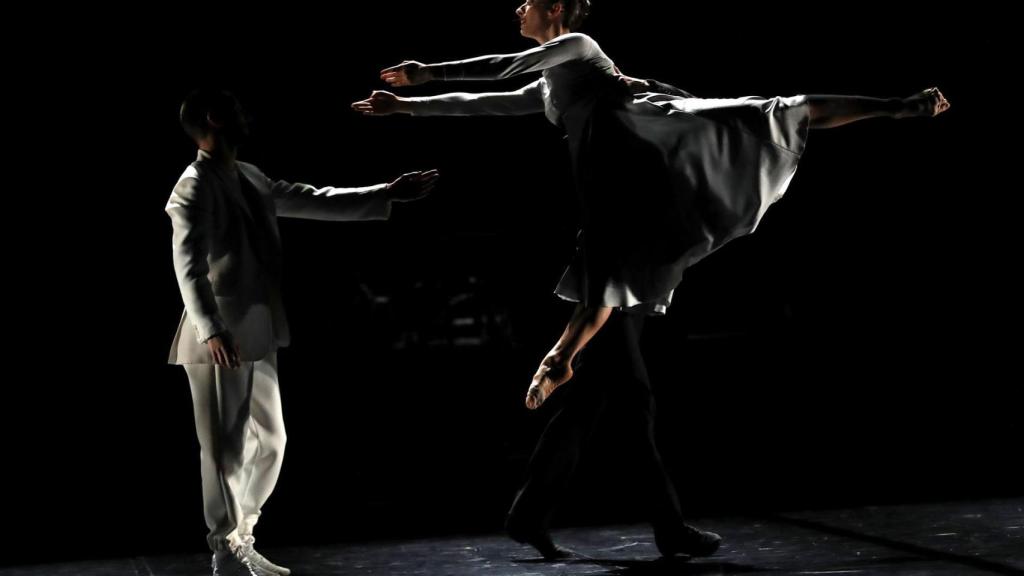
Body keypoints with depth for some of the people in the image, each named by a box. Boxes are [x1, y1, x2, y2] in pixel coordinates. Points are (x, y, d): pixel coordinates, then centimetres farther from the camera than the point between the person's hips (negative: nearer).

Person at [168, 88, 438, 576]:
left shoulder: (249, 179, 16)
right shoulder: (194, 188, -11)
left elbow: (314, 202, 22)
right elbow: (188, 266, -20)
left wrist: (385, 195, 21)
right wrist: (210, 331, -33)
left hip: (257, 337, 9)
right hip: (221, 341, -9)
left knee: (269, 442, 14)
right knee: (226, 448, -5)